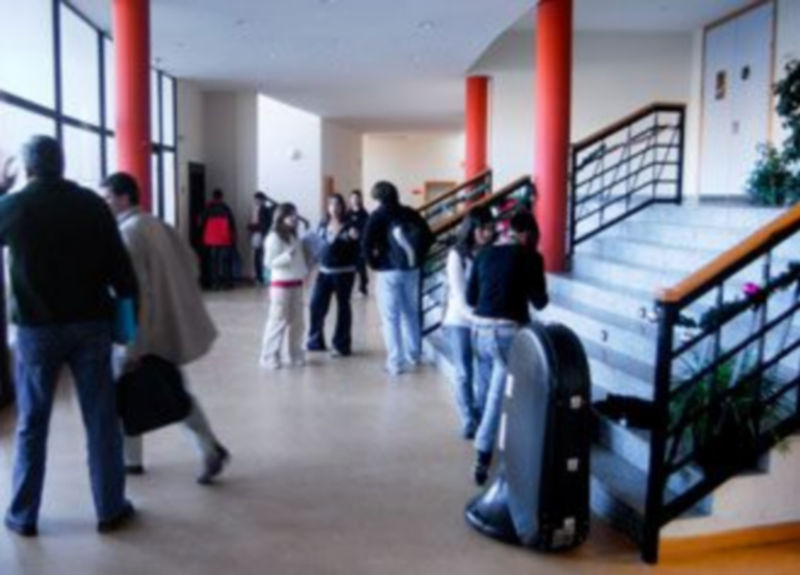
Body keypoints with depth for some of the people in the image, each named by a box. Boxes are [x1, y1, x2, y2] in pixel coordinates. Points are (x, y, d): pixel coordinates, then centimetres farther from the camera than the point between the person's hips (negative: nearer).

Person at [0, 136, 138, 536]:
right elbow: (119, 262, -5)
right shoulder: (92, 203, -3)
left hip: (36, 327, 1)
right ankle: (110, 509, 14)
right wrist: (130, 304, 6)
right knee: (101, 421, 7)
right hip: (90, 324, 0)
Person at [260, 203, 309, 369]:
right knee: (278, 321, -5)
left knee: (297, 322, 11)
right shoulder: (274, 237, -11)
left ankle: (296, 355, 22)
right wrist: (288, 255, -27)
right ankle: (269, 357, 4)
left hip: (296, 284, 8)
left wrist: (305, 271, 4)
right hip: (281, 284, -8)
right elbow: (270, 262, -16)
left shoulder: (294, 236, 13)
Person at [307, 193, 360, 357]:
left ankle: (342, 345, 12)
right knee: (316, 305, 3)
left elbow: (357, 248, -11)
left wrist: (356, 238, -31)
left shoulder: (349, 225, -8)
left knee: (342, 307, 4)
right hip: (324, 271, 5)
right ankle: (315, 341, 20)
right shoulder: (323, 225, 7)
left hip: (344, 272, -4)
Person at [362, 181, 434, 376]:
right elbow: (428, 237, 8)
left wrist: (373, 263, -4)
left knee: (391, 317, 1)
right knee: (411, 313, 18)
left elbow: (367, 243, -18)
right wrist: (418, 258, 13)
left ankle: (395, 363, 1)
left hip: (389, 271, -5)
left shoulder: (378, 216, -6)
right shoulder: (411, 213, 6)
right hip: (412, 270, 5)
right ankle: (413, 356, 28)